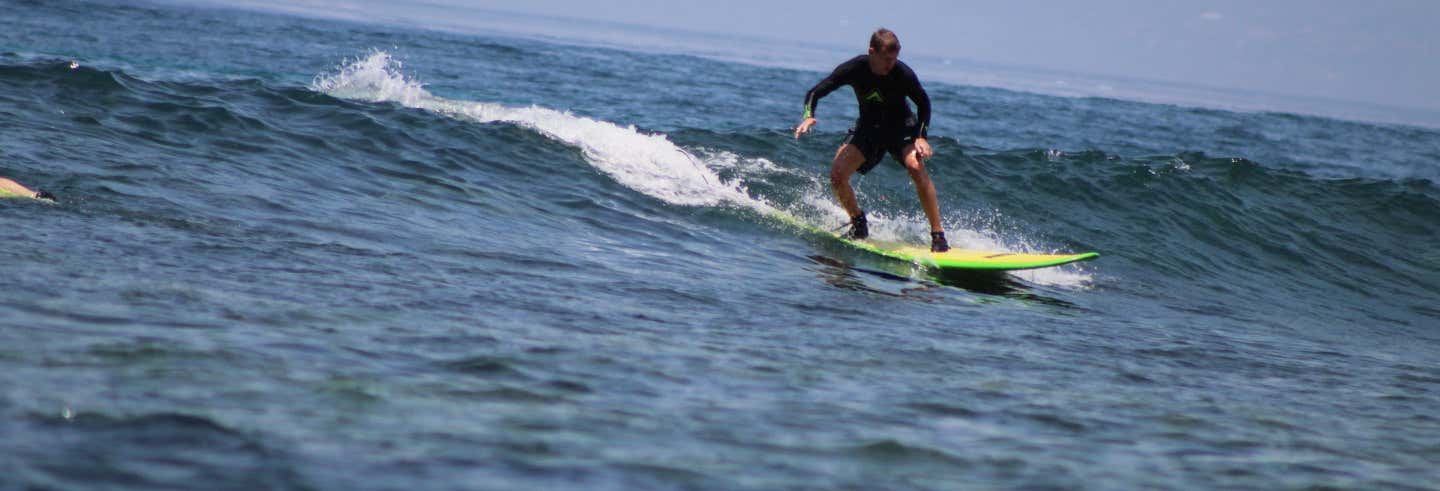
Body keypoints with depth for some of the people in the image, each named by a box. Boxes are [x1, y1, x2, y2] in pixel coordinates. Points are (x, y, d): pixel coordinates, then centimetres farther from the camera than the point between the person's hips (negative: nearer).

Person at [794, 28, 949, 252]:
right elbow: (815, 93, -15)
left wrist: (921, 137, -21)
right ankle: (859, 224, 14)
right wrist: (809, 116, -35)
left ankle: (938, 235, -25)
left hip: (901, 126, -2)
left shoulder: (903, 74, -25)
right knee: (837, 175, -15)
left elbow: (923, 104, -8)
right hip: (868, 126, 3)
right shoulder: (854, 69, -21)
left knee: (916, 167, -30)